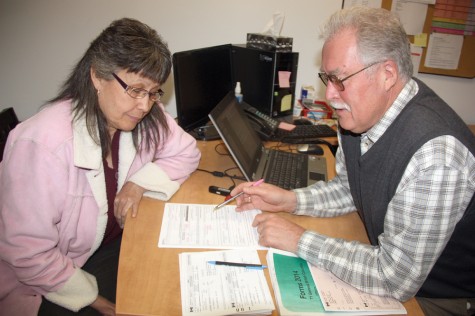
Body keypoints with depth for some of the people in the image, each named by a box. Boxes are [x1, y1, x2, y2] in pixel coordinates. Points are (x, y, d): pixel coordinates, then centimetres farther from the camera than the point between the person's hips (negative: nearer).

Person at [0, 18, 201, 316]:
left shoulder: (148, 117, -12)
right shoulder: (42, 142, -29)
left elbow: (187, 152, 1)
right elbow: (26, 251, -25)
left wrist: (141, 182, -16)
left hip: (116, 244, 6)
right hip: (44, 282, -5)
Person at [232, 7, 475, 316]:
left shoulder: (435, 155, -33)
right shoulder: (360, 114, -9)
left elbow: (395, 279, -28)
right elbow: (347, 189, 7)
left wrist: (299, 240, -22)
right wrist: (289, 200, -7)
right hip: (392, 264, 6)